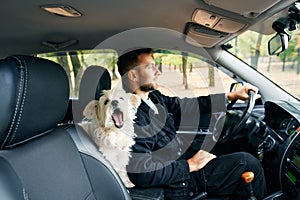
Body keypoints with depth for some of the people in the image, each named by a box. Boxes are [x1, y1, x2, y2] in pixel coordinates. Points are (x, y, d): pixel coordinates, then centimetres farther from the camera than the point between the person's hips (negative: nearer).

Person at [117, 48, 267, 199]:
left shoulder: (154, 97, 4)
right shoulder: (132, 117, -24)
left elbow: (187, 106, 11)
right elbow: (142, 174, -28)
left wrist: (232, 95, 11)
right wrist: (190, 165, -20)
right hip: (180, 184, -9)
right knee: (249, 163, -5)